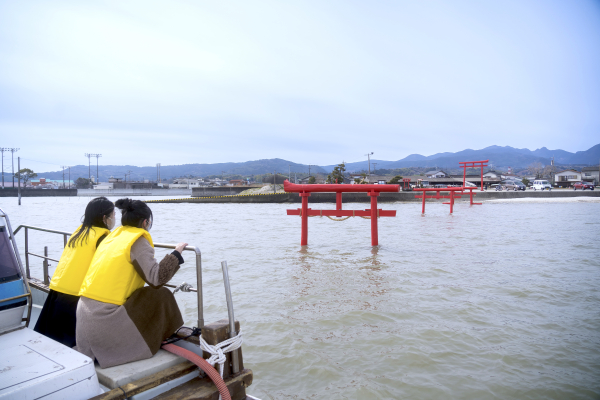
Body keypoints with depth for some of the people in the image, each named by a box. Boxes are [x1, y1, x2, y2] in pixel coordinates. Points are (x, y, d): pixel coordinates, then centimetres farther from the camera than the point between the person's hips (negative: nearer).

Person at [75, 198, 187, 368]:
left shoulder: (113, 236, 13)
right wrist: (176, 253, -7)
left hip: (85, 311, 8)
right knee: (161, 296, 2)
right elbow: (156, 278, -19)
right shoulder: (138, 241, -10)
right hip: (106, 317, -8)